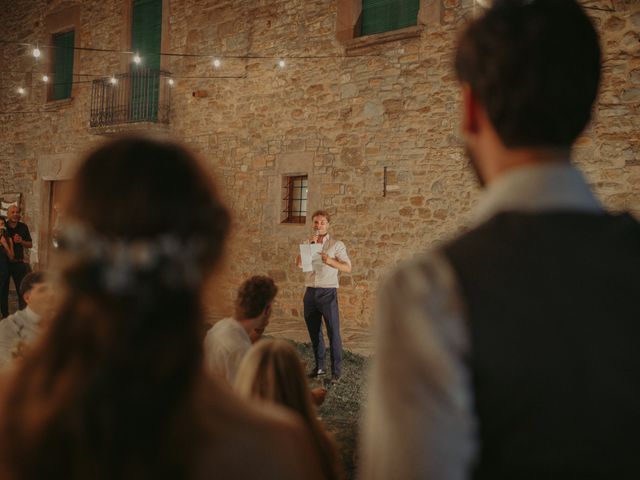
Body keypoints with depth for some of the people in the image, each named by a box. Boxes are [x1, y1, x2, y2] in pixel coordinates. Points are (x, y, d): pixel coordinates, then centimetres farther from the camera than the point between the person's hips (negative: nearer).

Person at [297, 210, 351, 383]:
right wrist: (310, 244, -11)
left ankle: (336, 371, -2)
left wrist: (331, 261, -22)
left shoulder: (336, 245, 2)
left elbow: (348, 268, -5)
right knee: (314, 332, 10)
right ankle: (319, 366, 21)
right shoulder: (307, 243, 13)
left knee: (333, 333, -6)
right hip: (310, 292, 4)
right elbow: (299, 264, -2)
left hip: (328, 292, -4)